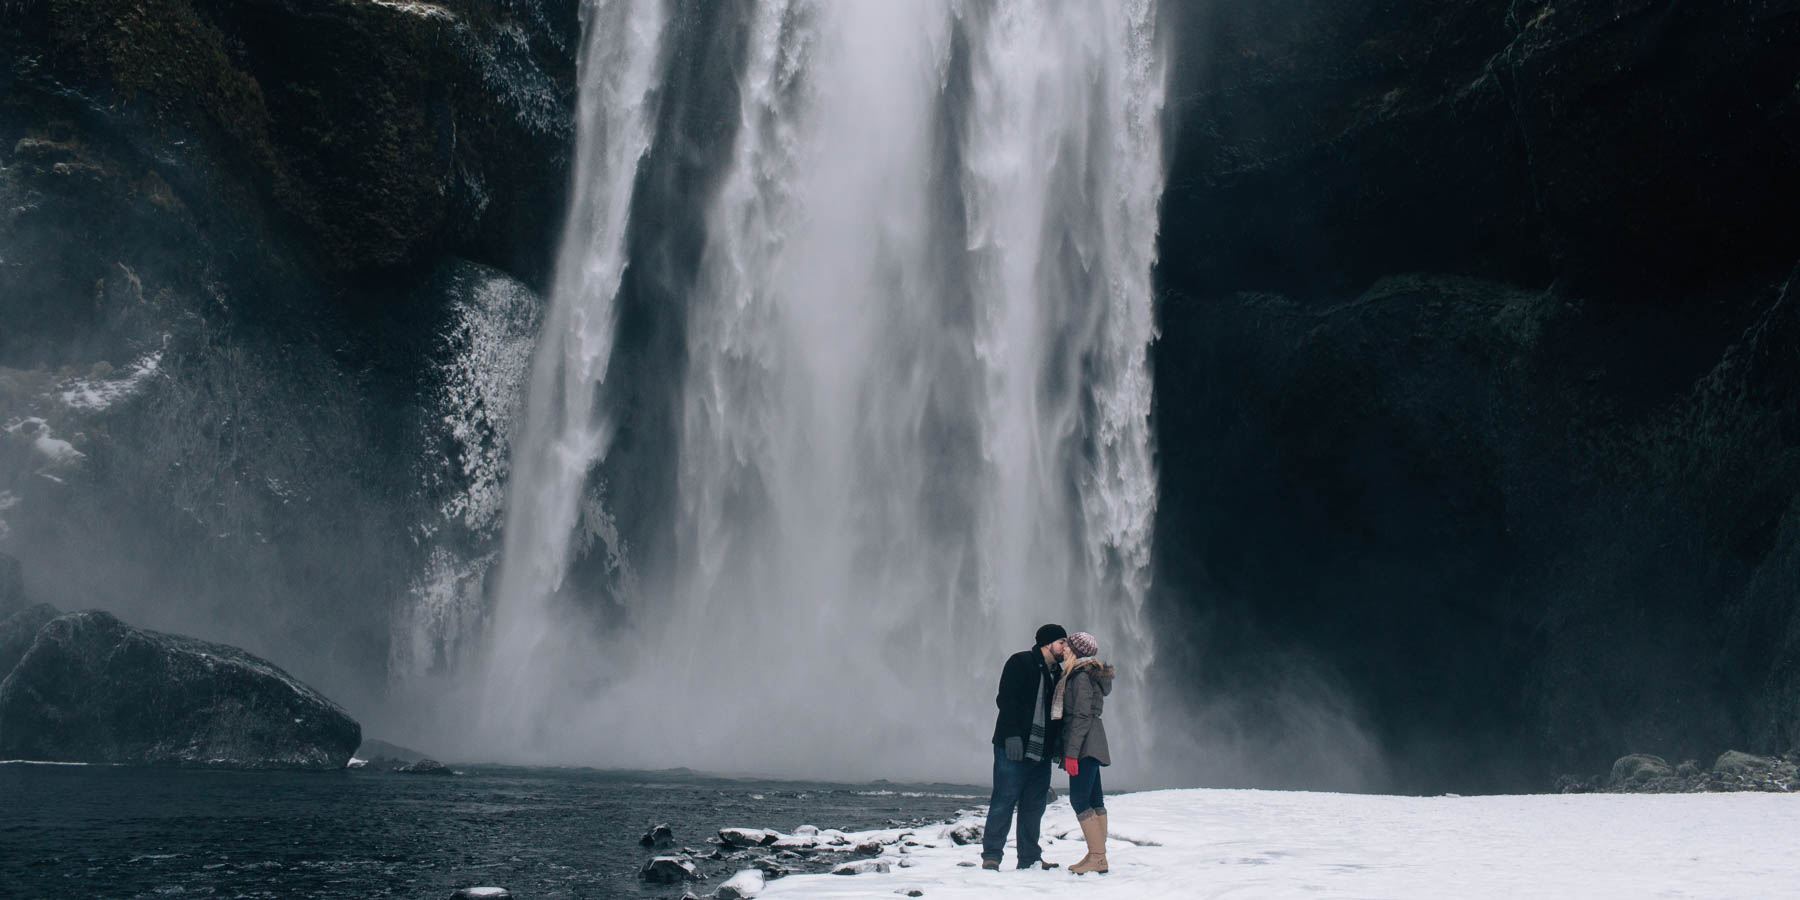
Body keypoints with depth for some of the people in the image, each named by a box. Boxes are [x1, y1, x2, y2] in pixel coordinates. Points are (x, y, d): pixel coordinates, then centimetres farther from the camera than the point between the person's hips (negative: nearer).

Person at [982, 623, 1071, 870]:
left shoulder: (1057, 674, 18)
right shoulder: (1020, 663, -4)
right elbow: (1006, 699, -12)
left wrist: (1058, 741, 11)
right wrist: (1011, 735, -20)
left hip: (1041, 751, 7)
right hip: (1013, 748, -7)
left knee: (1034, 804, 7)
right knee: (1004, 800, -7)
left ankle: (1030, 857, 14)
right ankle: (991, 855, -2)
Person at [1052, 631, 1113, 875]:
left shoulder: (1081, 676, -12)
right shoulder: (1088, 674, 16)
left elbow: (1082, 716, -17)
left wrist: (1071, 752, -19)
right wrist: (1070, 750, 21)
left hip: (1085, 744, -10)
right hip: (1093, 745, 10)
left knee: (1079, 800, -11)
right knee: (1094, 800, 8)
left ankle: (1097, 857, -12)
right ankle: (1097, 856, 10)